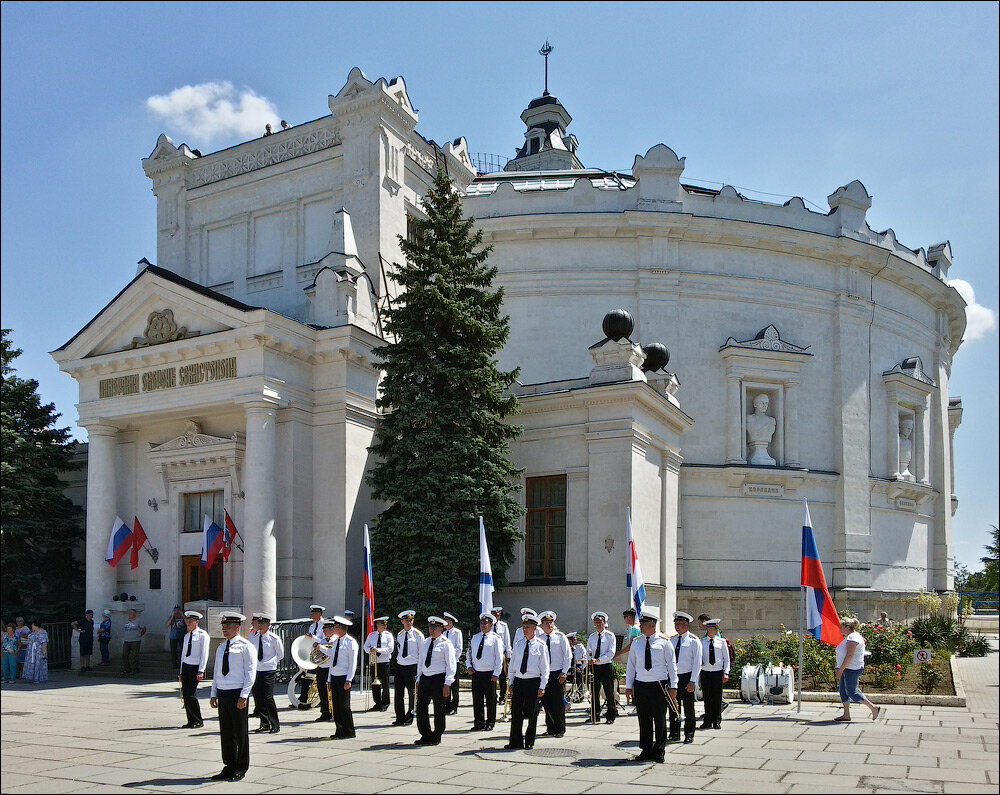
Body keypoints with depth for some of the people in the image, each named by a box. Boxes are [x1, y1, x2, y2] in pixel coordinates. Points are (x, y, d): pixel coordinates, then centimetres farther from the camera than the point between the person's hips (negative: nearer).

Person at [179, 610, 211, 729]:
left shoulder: (202, 635, -5)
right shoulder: (186, 636, 16)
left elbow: (204, 654, -10)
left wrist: (200, 671, -16)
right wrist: (181, 671, 14)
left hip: (196, 667, -7)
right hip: (186, 666, 7)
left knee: (191, 695, -11)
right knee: (185, 695, 2)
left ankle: (198, 721, 1)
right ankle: (191, 721, 10)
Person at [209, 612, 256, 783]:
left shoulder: (245, 647, -5)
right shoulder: (221, 648, 15)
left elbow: (250, 673, -9)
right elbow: (216, 673, 20)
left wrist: (243, 696, -15)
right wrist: (214, 694, 12)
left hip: (238, 694, -6)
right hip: (222, 694, 6)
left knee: (241, 732, 1)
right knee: (226, 732, 9)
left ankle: (241, 769, 10)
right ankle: (229, 767, 18)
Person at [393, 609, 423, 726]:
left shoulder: (417, 634, -1)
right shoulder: (399, 635, 11)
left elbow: (421, 652, 0)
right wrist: (398, 661, 11)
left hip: (412, 666, -4)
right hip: (400, 666, 4)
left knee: (412, 692, 0)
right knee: (399, 692, 0)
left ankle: (409, 718, 11)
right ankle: (400, 718, 7)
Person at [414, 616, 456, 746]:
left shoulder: (446, 644, -5)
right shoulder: (425, 643, 14)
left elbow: (451, 665, -8)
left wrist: (447, 684, -14)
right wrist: (418, 680, 12)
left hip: (439, 679, -6)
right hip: (425, 678, 6)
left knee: (439, 710, 2)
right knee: (421, 707, 3)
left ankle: (436, 737, 15)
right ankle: (426, 735, 16)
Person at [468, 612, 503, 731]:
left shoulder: (496, 639, -3)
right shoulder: (475, 638, 13)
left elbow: (499, 657, -6)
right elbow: (469, 653, 20)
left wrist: (496, 674, -11)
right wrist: (469, 666, 4)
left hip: (489, 674, -5)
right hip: (476, 673, 5)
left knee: (490, 699, 2)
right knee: (477, 699, 6)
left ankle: (490, 724, 12)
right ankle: (479, 723, 15)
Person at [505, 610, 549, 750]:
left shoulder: (540, 645, -2)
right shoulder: (518, 643, 9)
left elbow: (545, 668, -1)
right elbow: (512, 663, 15)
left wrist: (542, 687, -7)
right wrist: (511, 682, 10)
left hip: (533, 682, -3)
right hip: (518, 681, 4)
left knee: (531, 713, 2)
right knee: (516, 711, 2)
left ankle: (529, 742, 16)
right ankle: (516, 742, 12)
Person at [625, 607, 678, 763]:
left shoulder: (664, 642, 0)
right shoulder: (636, 643, 8)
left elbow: (672, 664, 3)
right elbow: (630, 665, 12)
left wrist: (673, 686, -1)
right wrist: (628, 686, 7)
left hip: (659, 685, -3)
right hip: (640, 685, 3)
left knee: (660, 719, 3)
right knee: (643, 719, 5)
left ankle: (659, 751, 15)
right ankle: (646, 750, 14)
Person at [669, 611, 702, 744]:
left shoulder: (693, 640, -4)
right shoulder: (672, 640, 12)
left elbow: (697, 662, -6)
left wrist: (692, 681, -12)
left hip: (687, 677, -4)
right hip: (673, 677, 4)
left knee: (689, 708, 3)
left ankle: (689, 735, 13)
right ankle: (674, 734, 14)